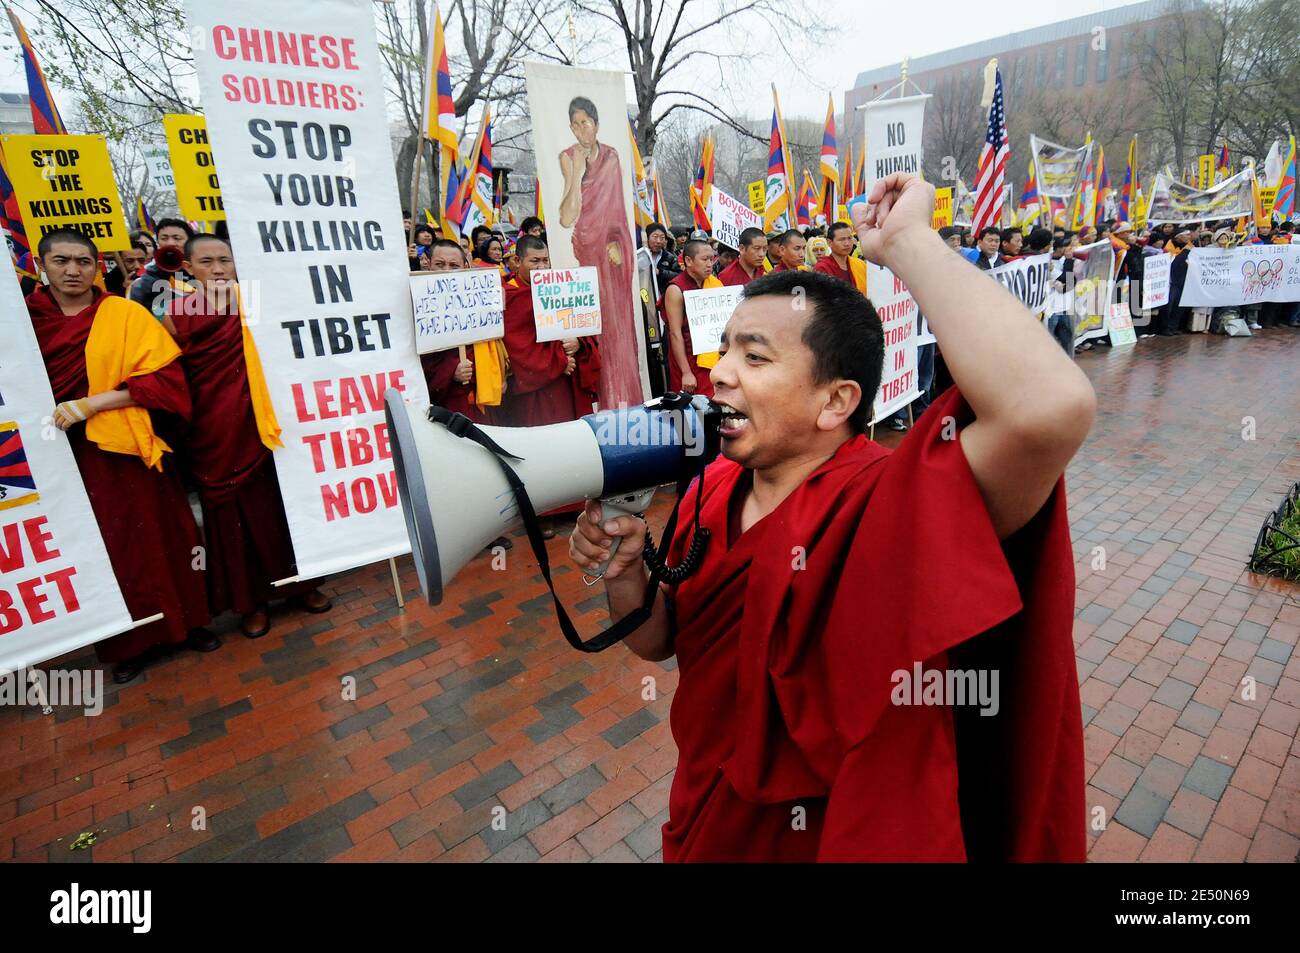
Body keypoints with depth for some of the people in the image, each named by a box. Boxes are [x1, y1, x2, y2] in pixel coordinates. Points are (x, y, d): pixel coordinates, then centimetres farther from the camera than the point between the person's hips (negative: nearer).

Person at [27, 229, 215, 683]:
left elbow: (164, 377, -9)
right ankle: (128, 641, 24)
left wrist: (92, 403, -15)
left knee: (162, 538, 6)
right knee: (105, 548, 9)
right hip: (67, 455, 2)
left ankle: (188, 621, 23)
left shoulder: (125, 313, -1)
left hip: (130, 446, -2)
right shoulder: (25, 318, 7)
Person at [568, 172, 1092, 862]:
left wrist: (904, 241, -36)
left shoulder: (890, 510, -29)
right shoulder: (713, 487, -11)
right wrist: (623, 571, -23)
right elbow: (659, 640, -2)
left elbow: (1051, 408, -49)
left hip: (851, 838, -4)